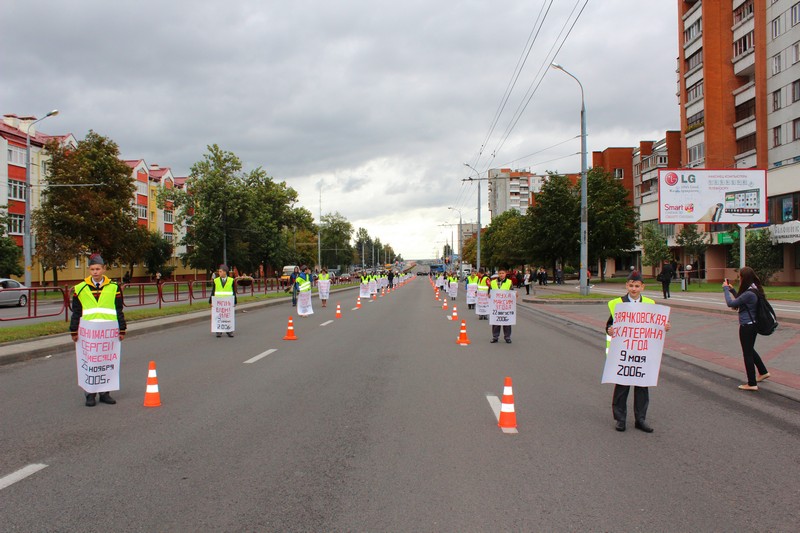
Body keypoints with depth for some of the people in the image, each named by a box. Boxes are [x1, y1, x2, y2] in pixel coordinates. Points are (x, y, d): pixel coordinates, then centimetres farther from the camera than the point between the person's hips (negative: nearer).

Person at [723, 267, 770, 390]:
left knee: (747, 354, 2)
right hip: (753, 325, 10)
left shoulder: (749, 294, -26)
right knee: (750, 350, 27)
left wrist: (726, 289, -9)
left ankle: (752, 384, 11)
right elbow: (740, 300, 18)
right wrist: (732, 290, 13)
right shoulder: (754, 290, 5)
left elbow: (731, 303, -21)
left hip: (747, 327, -10)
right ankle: (763, 372, 40)